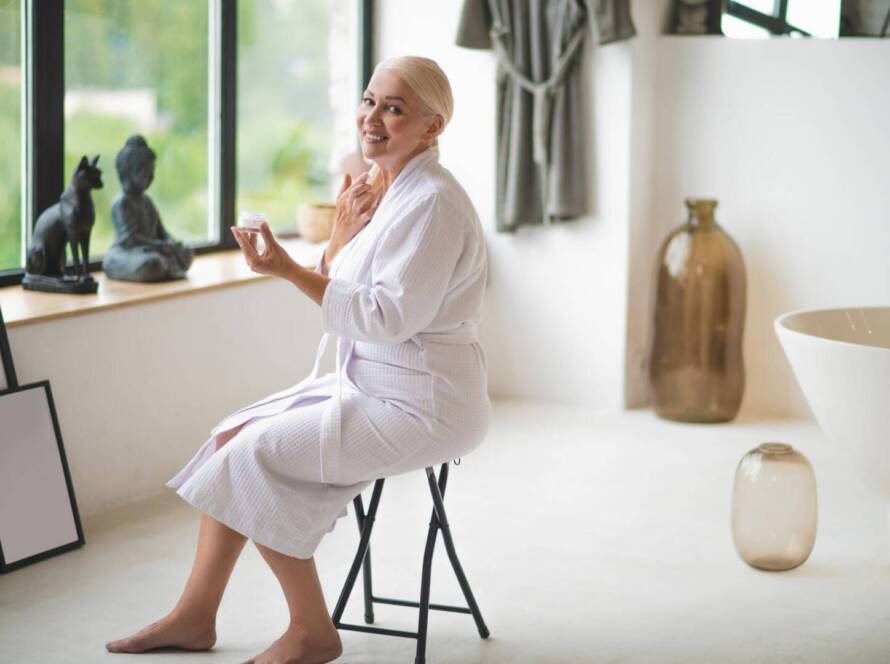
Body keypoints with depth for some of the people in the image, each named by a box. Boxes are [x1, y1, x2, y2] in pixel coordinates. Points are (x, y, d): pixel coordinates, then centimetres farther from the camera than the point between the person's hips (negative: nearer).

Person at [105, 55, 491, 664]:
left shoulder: (433, 202, -18)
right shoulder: (381, 189, 11)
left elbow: (387, 318, -24)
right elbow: (343, 300, 13)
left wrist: (290, 271, -24)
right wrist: (342, 236, -5)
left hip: (422, 403, -10)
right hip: (369, 383, 10)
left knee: (257, 455, -16)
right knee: (232, 438, 3)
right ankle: (196, 615, 9)